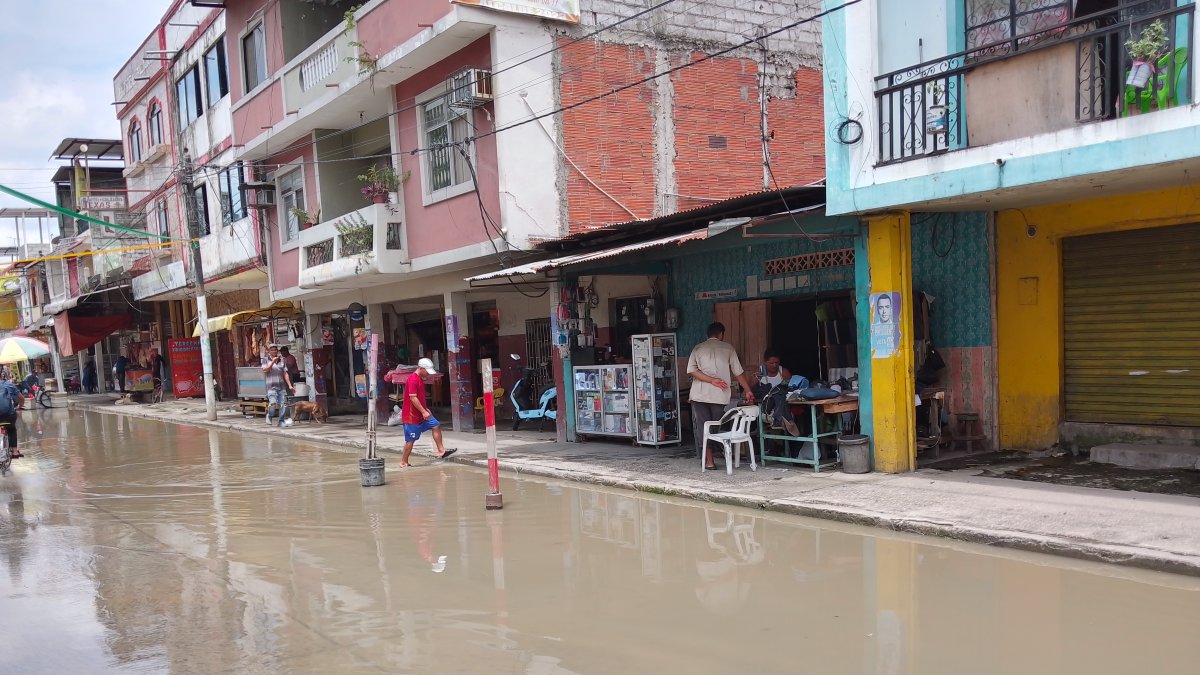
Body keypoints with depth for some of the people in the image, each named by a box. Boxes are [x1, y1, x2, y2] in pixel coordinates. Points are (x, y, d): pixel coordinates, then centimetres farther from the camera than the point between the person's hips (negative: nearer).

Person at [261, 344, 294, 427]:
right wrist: (273, 362, -15)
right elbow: (265, 370, -8)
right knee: (273, 403, -19)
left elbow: (285, 374, 12)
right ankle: (269, 415, 11)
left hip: (282, 386, 3)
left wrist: (290, 385, 5)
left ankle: (281, 422, 9)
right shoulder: (266, 359, 7)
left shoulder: (281, 360, 13)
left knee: (283, 404, -3)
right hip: (271, 386, -3)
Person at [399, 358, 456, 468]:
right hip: (412, 416, -10)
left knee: (436, 426, 8)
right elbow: (413, 398, -26)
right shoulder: (413, 380, -21)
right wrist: (423, 412, -25)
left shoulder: (420, 379, 12)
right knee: (410, 440, -2)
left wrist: (425, 409, 15)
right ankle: (404, 462, 8)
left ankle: (441, 451, 10)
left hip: (421, 414, 10)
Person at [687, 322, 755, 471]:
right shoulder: (727, 348, 7)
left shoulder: (698, 348, 10)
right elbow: (739, 372, 7)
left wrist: (711, 380, -7)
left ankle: (709, 461, -2)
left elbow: (691, 370, -4)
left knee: (702, 428, 2)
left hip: (699, 395, 0)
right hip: (719, 396, 0)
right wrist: (748, 391, 15)